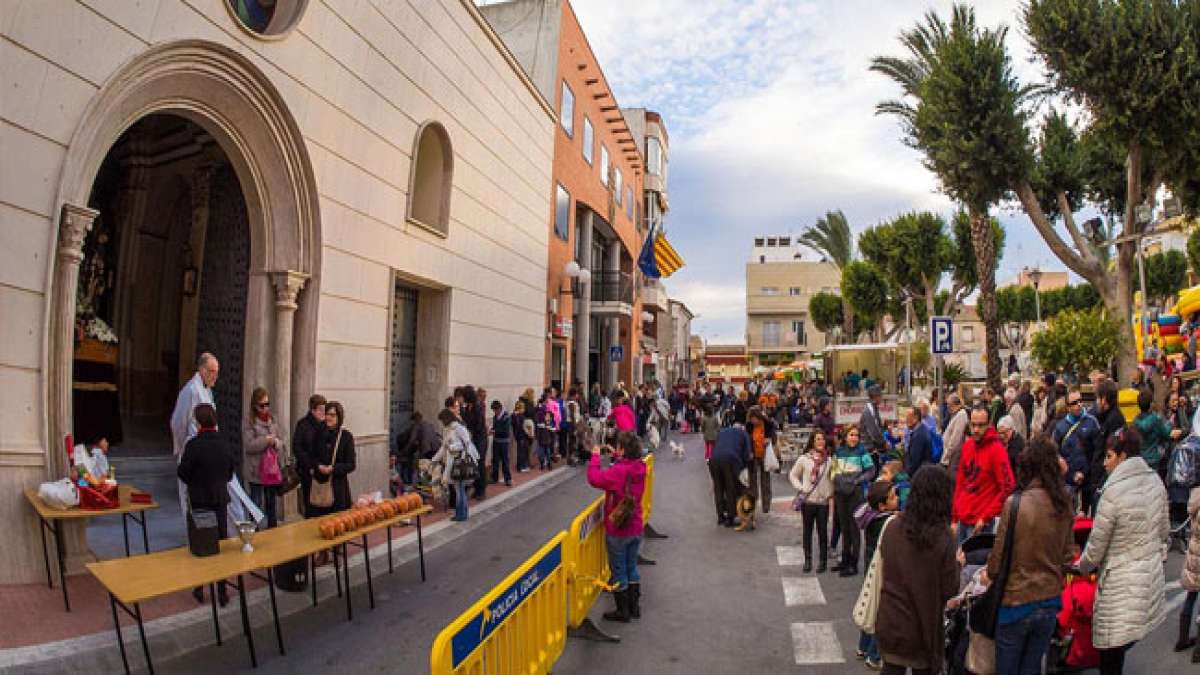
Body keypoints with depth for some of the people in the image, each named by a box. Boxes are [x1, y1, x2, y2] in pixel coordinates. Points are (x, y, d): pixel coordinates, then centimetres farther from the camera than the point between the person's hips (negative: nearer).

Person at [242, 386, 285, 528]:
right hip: (256, 470, -5)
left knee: (271, 503, 15)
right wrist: (266, 440, -18)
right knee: (256, 504, 2)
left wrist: (276, 442, -12)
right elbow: (249, 446, -14)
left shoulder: (272, 421, 9)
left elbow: (281, 444, 9)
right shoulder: (249, 423, -6)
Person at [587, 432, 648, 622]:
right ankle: (634, 606, 31)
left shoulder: (618, 471, -26)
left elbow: (594, 478, -24)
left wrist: (595, 456, -13)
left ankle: (623, 612, 19)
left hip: (617, 530, -7)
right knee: (632, 567, 21)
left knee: (618, 571, 9)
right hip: (636, 528, 7)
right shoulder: (640, 467, -4)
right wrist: (614, 455, 9)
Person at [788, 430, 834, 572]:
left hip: (823, 501, 0)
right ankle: (807, 560, 21)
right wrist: (800, 488, -6)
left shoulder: (829, 460, -1)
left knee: (822, 531, 6)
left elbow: (833, 479, 7)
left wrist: (831, 494, -2)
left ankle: (823, 561, 19)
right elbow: (793, 475, 5)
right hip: (807, 501, 0)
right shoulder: (804, 459, -2)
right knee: (807, 531, 10)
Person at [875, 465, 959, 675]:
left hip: (889, 623, 2)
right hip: (923, 627, -2)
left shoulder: (892, 527, -9)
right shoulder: (943, 537, -17)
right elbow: (949, 590, -10)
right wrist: (957, 563, 5)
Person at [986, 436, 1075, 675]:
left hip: (1016, 601, -4)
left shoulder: (1014, 503, -21)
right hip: (1050, 602, 5)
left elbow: (998, 558, -14)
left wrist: (990, 573, 6)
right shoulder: (1064, 505, -6)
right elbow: (1066, 556, 5)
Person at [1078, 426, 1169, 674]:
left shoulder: (1113, 491, -20)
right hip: (1152, 577, 7)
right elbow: (1164, 532, 14)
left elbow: (1096, 546, -12)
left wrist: (1082, 566, 7)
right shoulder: (1155, 482, 1)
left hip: (1121, 584, -7)